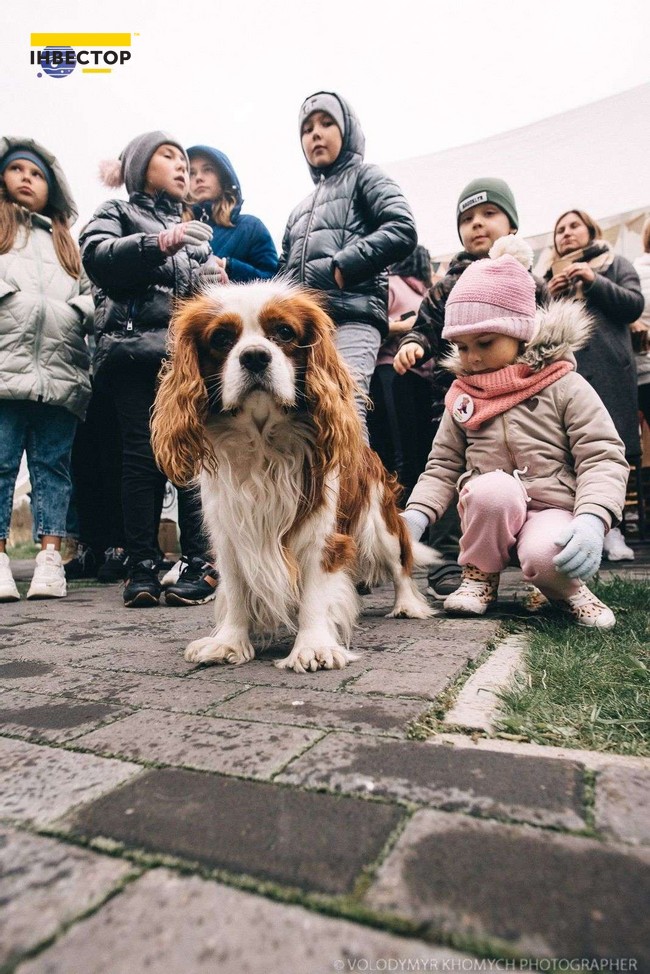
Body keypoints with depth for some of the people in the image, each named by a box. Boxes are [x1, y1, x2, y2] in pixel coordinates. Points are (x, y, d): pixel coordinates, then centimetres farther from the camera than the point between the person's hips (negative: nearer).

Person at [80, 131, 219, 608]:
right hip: (135, 349, -3)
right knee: (144, 455, -9)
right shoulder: (118, 212, 19)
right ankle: (143, 568, -4)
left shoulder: (197, 229, 30)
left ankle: (202, 559, -9)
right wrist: (159, 244, -15)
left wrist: (218, 283, 5)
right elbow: (97, 256, -2)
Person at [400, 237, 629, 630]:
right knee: (492, 488, -33)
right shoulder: (462, 396, 8)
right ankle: (481, 578, -5)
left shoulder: (564, 386, -3)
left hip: (553, 509, -3)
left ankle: (567, 588, 2)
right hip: (488, 517, 3)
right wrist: (416, 514, -12)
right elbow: (443, 465, 7)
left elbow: (603, 459, -9)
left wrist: (591, 520, -27)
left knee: (545, 556, -37)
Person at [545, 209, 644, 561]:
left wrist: (594, 281, -7)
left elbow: (635, 305, 2)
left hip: (608, 368, -2)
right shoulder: (552, 274, 25)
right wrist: (550, 296, 1)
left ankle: (611, 527, -1)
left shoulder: (614, 264, 17)